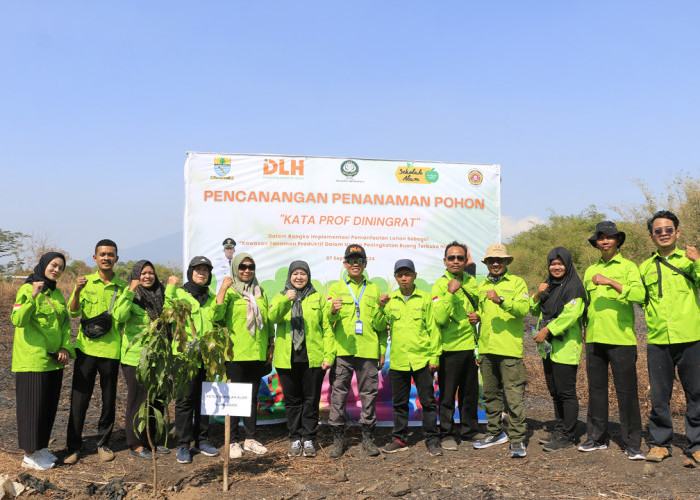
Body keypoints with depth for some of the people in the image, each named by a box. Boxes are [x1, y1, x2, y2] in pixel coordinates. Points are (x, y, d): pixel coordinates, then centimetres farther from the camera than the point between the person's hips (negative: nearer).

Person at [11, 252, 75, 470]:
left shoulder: (57, 293, 12)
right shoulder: (27, 289, -9)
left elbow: (65, 322, 15)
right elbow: (17, 320, -21)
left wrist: (66, 347, 1)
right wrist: (32, 296, -31)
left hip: (54, 360, 7)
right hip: (32, 360, -7)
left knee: (49, 405, 13)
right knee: (32, 405, 0)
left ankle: (41, 448, 27)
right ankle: (29, 455, 10)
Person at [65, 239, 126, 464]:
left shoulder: (122, 286, 5)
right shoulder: (86, 282, 5)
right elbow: (73, 313, -5)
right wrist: (77, 291, -20)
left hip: (111, 350, 1)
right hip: (86, 348, 0)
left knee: (109, 400, 9)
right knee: (79, 399, 3)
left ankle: (103, 443, 24)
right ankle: (73, 446, 16)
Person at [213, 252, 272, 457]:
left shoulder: (260, 292, 14)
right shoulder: (229, 291, -2)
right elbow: (217, 316, -18)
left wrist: (271, 344, 14)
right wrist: (222, 290, -23)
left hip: (257, 353, 5)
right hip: (236, 353, -5)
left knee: (252, 396, 11)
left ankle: (250, 438, 21)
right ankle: (232, 442, 9)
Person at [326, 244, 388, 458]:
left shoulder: (374, 289, 15)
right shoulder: (336, 288, 11)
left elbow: (381, 326, 14)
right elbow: (327, 320, -3)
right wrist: (332, 310, -24)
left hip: (368, 351, 1)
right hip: (342, 350, -1)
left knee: (369, 394, 3)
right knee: (338, 393, -1)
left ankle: (368, 437, 14)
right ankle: (338, 438, 8)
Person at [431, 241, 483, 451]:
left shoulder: (471, 281, 8)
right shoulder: (440, 285, -10)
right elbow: (439, 318, -22)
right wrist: (450, 292, -28)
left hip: (470, 345, 6)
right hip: (450, 347, -6)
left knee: (470, 392, 16)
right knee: (448, 394, 3)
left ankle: (469, 430, 30)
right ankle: (447, 434, 15)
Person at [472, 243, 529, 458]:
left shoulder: (517, 283, 2)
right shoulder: (482, 286, 18)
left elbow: (524, 308, -14)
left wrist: (501, 300, -28)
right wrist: (476, 317, 6)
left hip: (509, 348, -6)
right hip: (486, 348, 6)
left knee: (513, 395, -6)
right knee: (490, 394, 12)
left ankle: (517, 438, 1)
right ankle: (495, 432, 25)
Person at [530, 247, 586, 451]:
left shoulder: (573, 287, -8)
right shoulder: (549, 286, 17)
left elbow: (571, 314, -19)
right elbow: (535, 311, 18)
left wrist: (547, 330, -20)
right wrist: (537, 295, -1)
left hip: (565, 347, -8)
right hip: (549, 347, 8)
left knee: (566, 392, -5)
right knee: (555, 391, 13)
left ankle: (569, 437, 2)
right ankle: (559, 431, 23)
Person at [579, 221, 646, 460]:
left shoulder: (627, 267, 0)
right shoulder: (590, 271, 16)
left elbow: (639, 294, -17)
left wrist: (610, 282, -24)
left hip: (621, 339, -5)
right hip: (594, 340, 5)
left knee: (626, 391, -2)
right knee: (596, 389, 10)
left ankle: (632, 444, 6)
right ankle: (597, 437, 21)